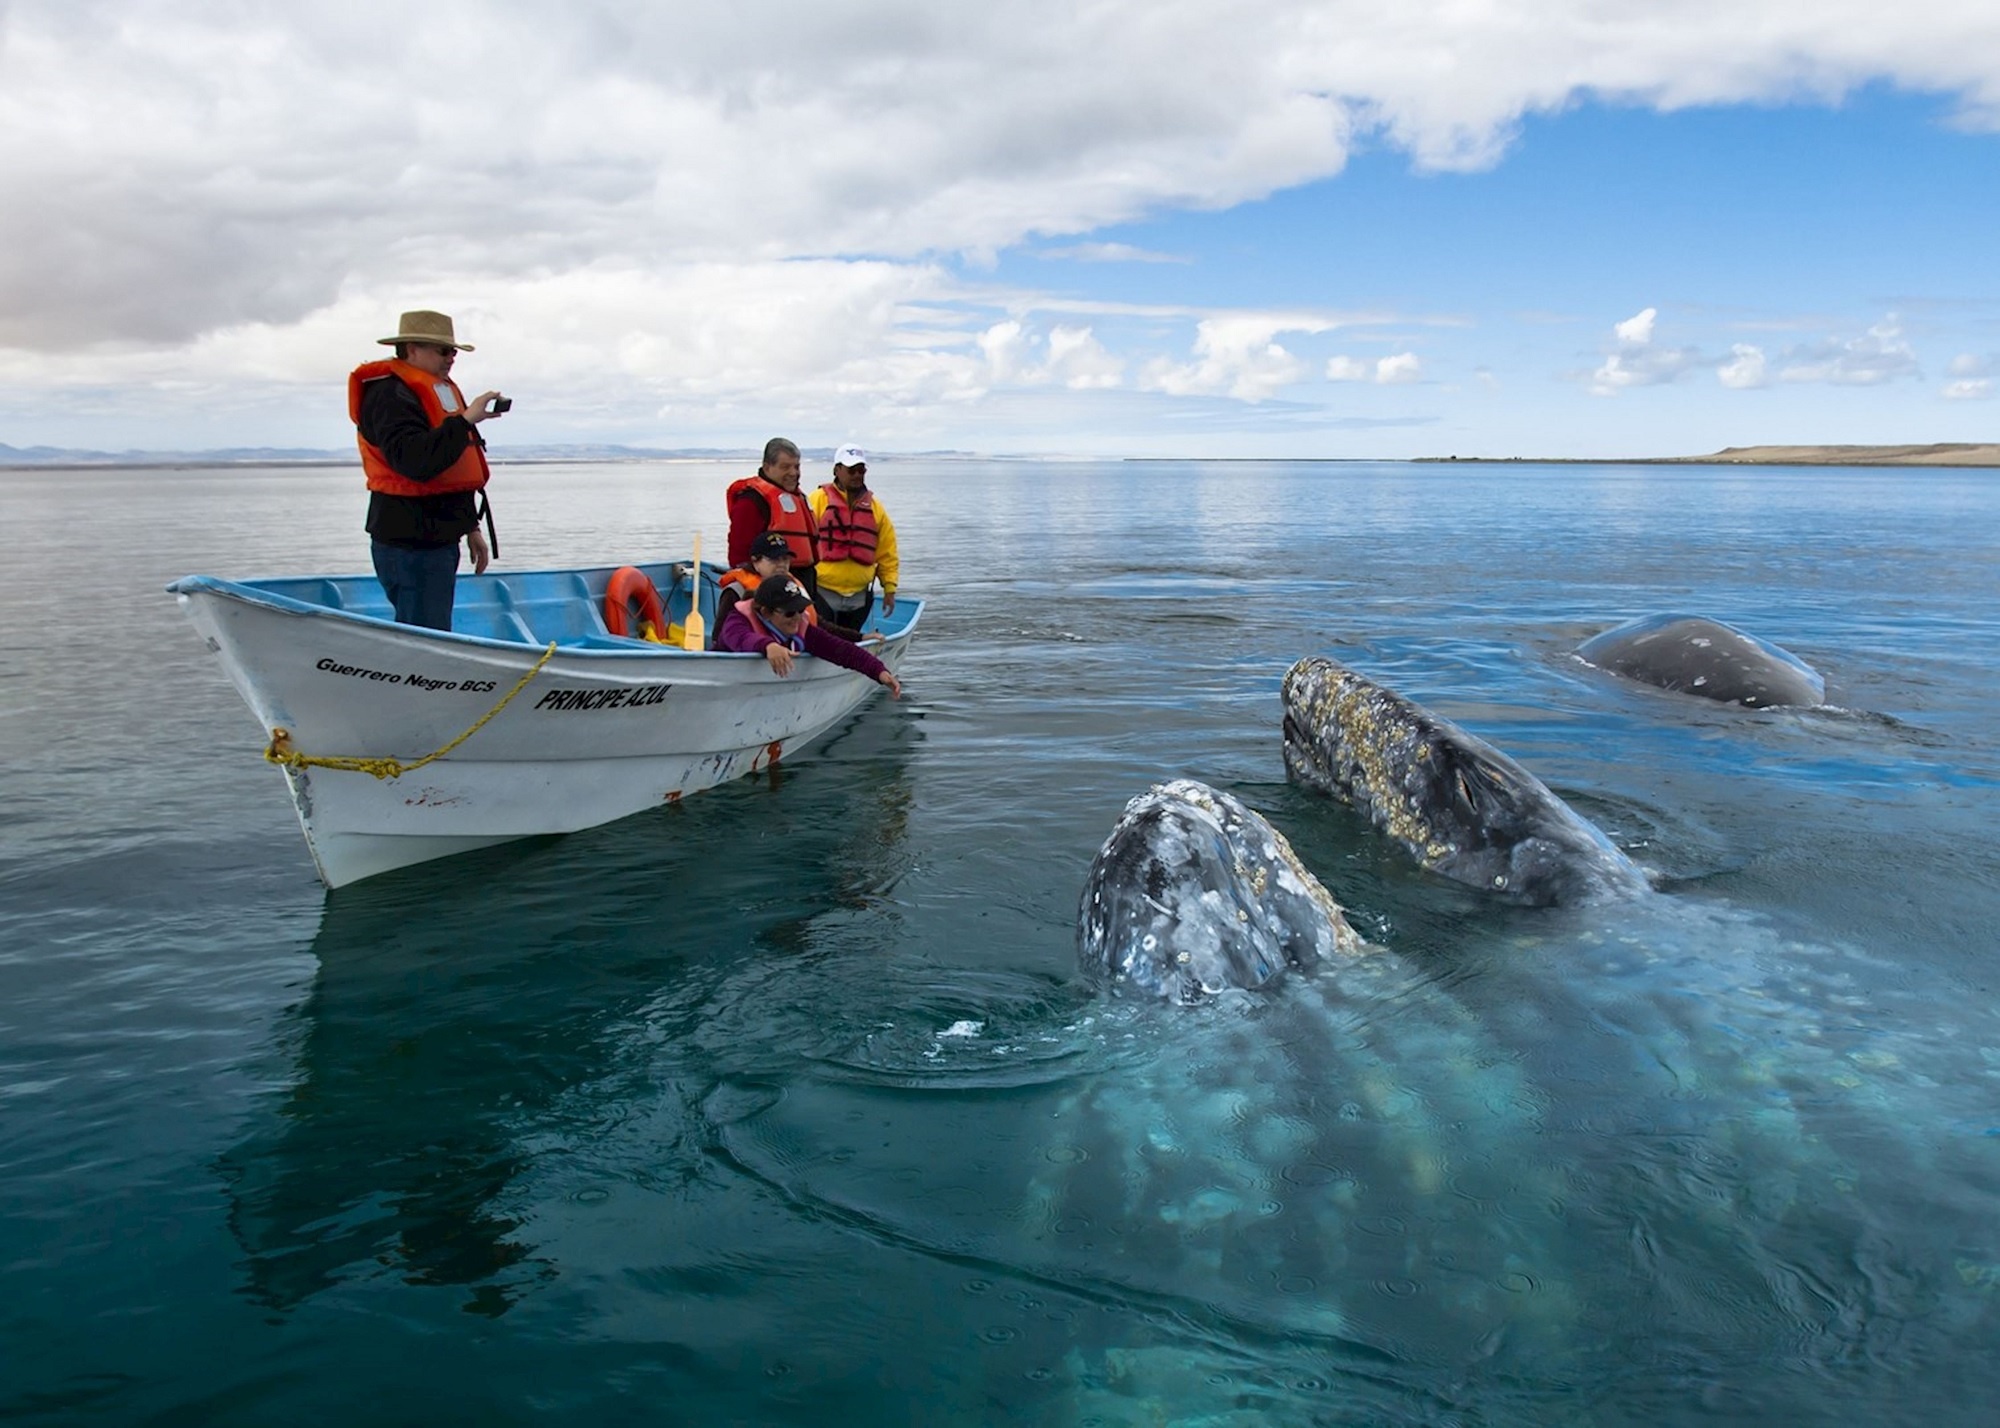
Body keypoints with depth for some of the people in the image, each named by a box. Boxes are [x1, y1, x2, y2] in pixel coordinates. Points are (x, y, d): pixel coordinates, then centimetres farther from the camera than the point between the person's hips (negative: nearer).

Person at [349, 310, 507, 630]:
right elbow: (416, 462, -29)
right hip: (409, 544, -10)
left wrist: (471, 527, 25)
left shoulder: (444, 390, 19)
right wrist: (465, 420, -25)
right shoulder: (390, 395, -12)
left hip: (439, 539, 10)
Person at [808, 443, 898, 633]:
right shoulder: (817, 501, -3)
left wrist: (889, 588, 6)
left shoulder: (875, 506, 10)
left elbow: (887, 553, 11)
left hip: (859, 596, 4)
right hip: (822, 592, -4)